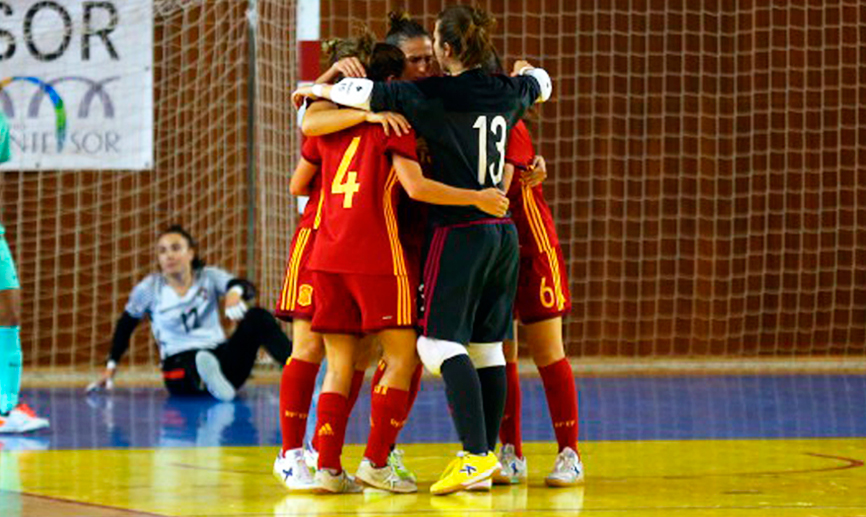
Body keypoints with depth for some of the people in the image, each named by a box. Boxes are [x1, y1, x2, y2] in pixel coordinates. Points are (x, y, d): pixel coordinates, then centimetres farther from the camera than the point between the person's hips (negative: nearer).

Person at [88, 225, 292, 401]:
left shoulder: (208, 277, 5)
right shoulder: (149, 288, 5)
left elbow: (248, 288, -13)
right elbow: (125, 326, 19)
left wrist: (235, 292, -39)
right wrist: (111, 366, 14)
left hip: (219, 355, 2)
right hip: (180, 365, -2)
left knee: (257, 317, -26)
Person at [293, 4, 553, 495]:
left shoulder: (435, 96, -12)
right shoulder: (507, 92, 9)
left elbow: (369, 93, -15)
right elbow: (539, 84, 32)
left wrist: (319, 89, 3)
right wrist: (525, 70, 54)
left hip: (462, 232, -7)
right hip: (504, 232, 7)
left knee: (442, 343, -9)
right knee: (488, 346, 10)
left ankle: (476, 454, -21)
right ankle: (486, 460, 11)